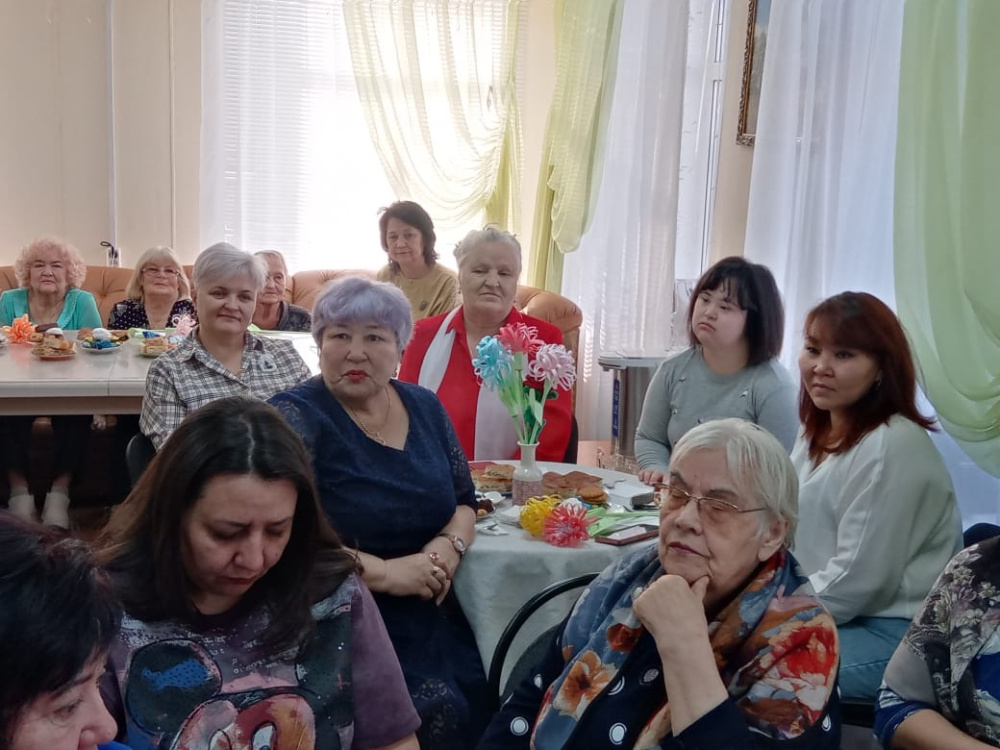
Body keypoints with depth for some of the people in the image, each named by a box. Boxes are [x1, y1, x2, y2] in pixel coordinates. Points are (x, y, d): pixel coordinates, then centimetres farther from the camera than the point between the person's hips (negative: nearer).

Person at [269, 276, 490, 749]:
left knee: (480, 700, -15)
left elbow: (463, 500, 14)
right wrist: (385, 572, -20)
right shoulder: (295, 417, -10)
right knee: (439, 709, -23)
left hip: (430, 617, 6)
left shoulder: (424, 407, 7)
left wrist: (450, 545, -9)